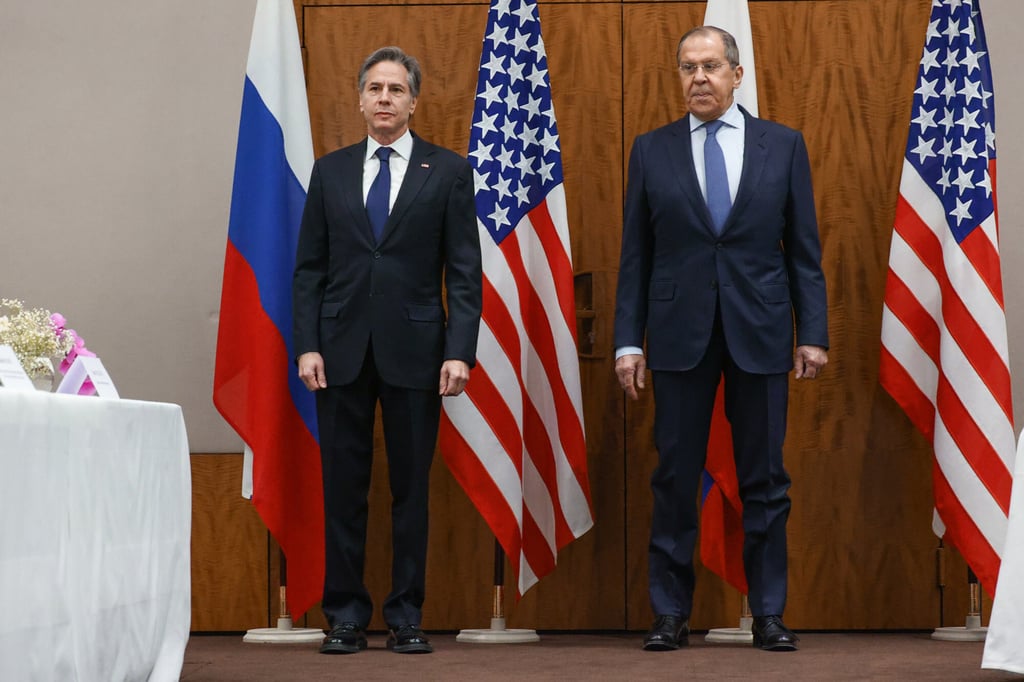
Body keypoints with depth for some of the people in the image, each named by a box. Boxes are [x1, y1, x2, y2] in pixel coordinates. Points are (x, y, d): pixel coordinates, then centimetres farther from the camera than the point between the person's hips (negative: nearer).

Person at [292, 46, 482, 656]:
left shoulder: (449, 171, 3)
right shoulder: (330, 171, 9)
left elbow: (465, 271, -1)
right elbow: (310, 268, 8)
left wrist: (460, 351, -10)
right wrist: (307, 345, -3)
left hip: (414, 348, -2)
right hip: (341, 350, 2)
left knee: (412, 487, 4)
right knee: (343, 487, 4)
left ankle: (407, 617, 12)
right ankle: (346, 616, 12)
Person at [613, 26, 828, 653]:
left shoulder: (783, 145, 6)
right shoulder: (652, 150, 6)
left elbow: (804, 250, 5)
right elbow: (635, 256, 6)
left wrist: (813, 333, -1)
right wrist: (629, 341, 0)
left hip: (760, 331, 0)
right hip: (680, 334, 0)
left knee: (764, 479, 4)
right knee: (676, 478, 3)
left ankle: (769, 613, 13)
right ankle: (671, 613, 11)